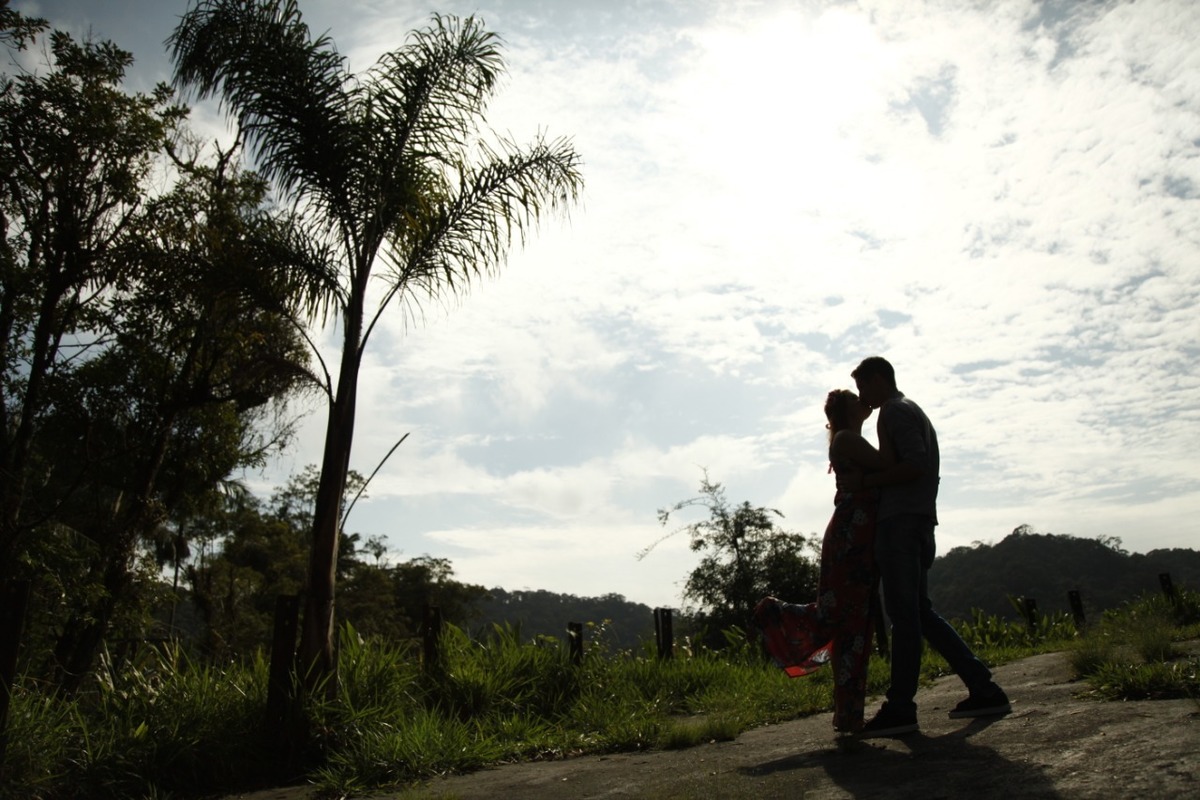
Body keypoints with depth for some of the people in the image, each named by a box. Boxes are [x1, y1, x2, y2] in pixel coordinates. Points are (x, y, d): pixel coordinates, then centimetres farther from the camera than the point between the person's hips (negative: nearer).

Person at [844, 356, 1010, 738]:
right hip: (920, 520, 10)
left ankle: (900, 707, -7)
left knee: (903, 613, -9)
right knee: (920, 612, 12)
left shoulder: (895, 411, -5)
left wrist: (863, 481, -14)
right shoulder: (913, 412, 25)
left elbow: (915, 465, -18)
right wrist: (865, 480, 16)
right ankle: (984, 689, 14)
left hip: (900, 520, -10)